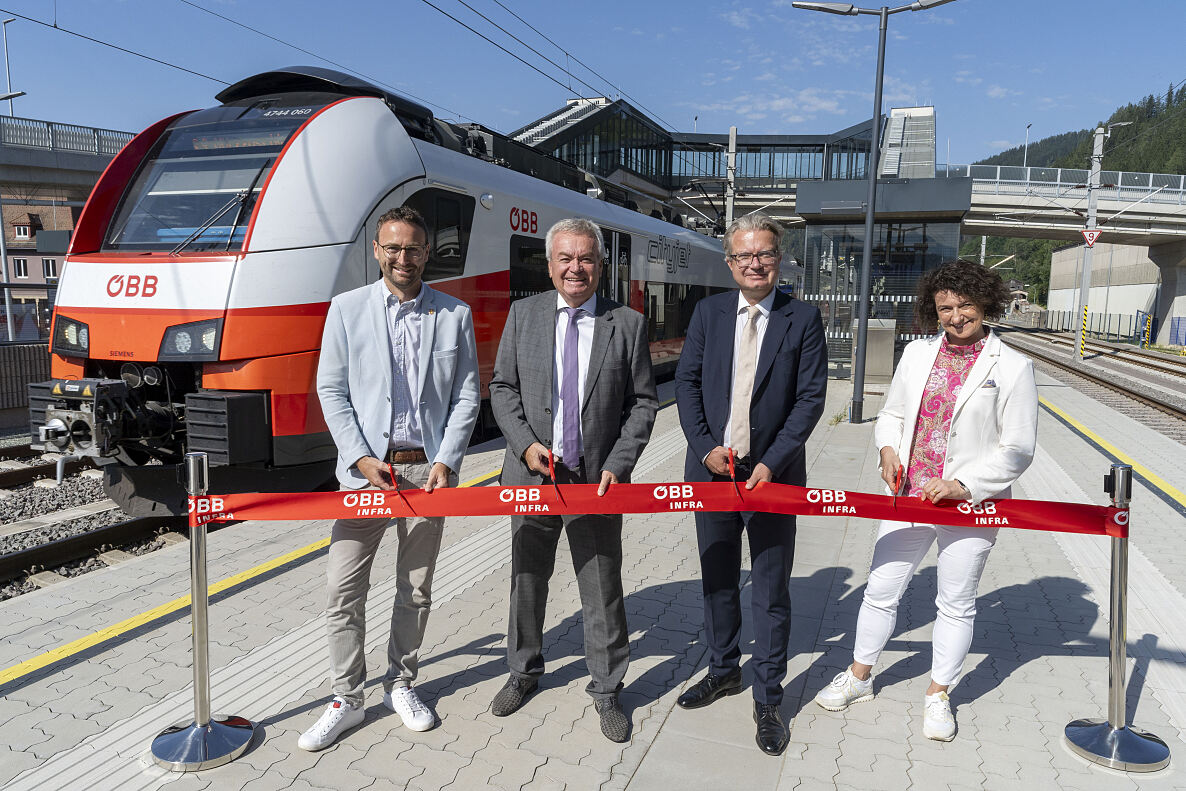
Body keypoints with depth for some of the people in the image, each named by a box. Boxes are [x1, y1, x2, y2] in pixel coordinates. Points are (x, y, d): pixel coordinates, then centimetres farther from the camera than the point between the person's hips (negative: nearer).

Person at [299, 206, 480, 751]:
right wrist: (362, 459, -9)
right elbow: (331, 390, 1)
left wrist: (446, 461, -7)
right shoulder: (347, 309, 3)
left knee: (416, 589, 12)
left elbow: (466, 396, 4)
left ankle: (400, 683, 31)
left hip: (428, 468, 1)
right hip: (367, 467, -1)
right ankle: (346, 699, 18)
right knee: (344, 589, 1)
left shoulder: (454, 316, 4)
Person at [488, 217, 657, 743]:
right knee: (527, 580, 16)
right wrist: (526, 445, -10)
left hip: (597, 477, -1)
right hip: (531, 473, 2)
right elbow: (502, 387, 4)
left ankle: (606, 689, 26)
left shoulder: (628, 324, -1)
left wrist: (618, 465, -10)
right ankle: (524, 672, 38)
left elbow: (642, 402, 0)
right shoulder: (524, 314, 3)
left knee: (603, 589, 6)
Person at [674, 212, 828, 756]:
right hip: (712, 468, 3)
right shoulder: (709, 312, 4)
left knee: (771, 593, 5)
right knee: (717, 580, 16)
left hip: (772, 473, -2)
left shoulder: (803, 319, -3)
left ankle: (767, 699, 20)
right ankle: (723, 671, 36)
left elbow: (810, 398, -6)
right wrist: (705, 447, -10)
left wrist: (771, 463, -15)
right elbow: (687, 382, 2)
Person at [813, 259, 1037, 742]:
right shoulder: (917, 353, 5)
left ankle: (938, 695, 32)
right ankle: (859, 677, 31)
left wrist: (963, 485, -17)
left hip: (970, 506, -3)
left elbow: (1017, 450, -8)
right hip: (907, 497, 3)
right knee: (881, 590, 11)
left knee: (955, 604, 12)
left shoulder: (1012, 368, -7)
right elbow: (891, 413, 15)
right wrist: (888, 448, -6)